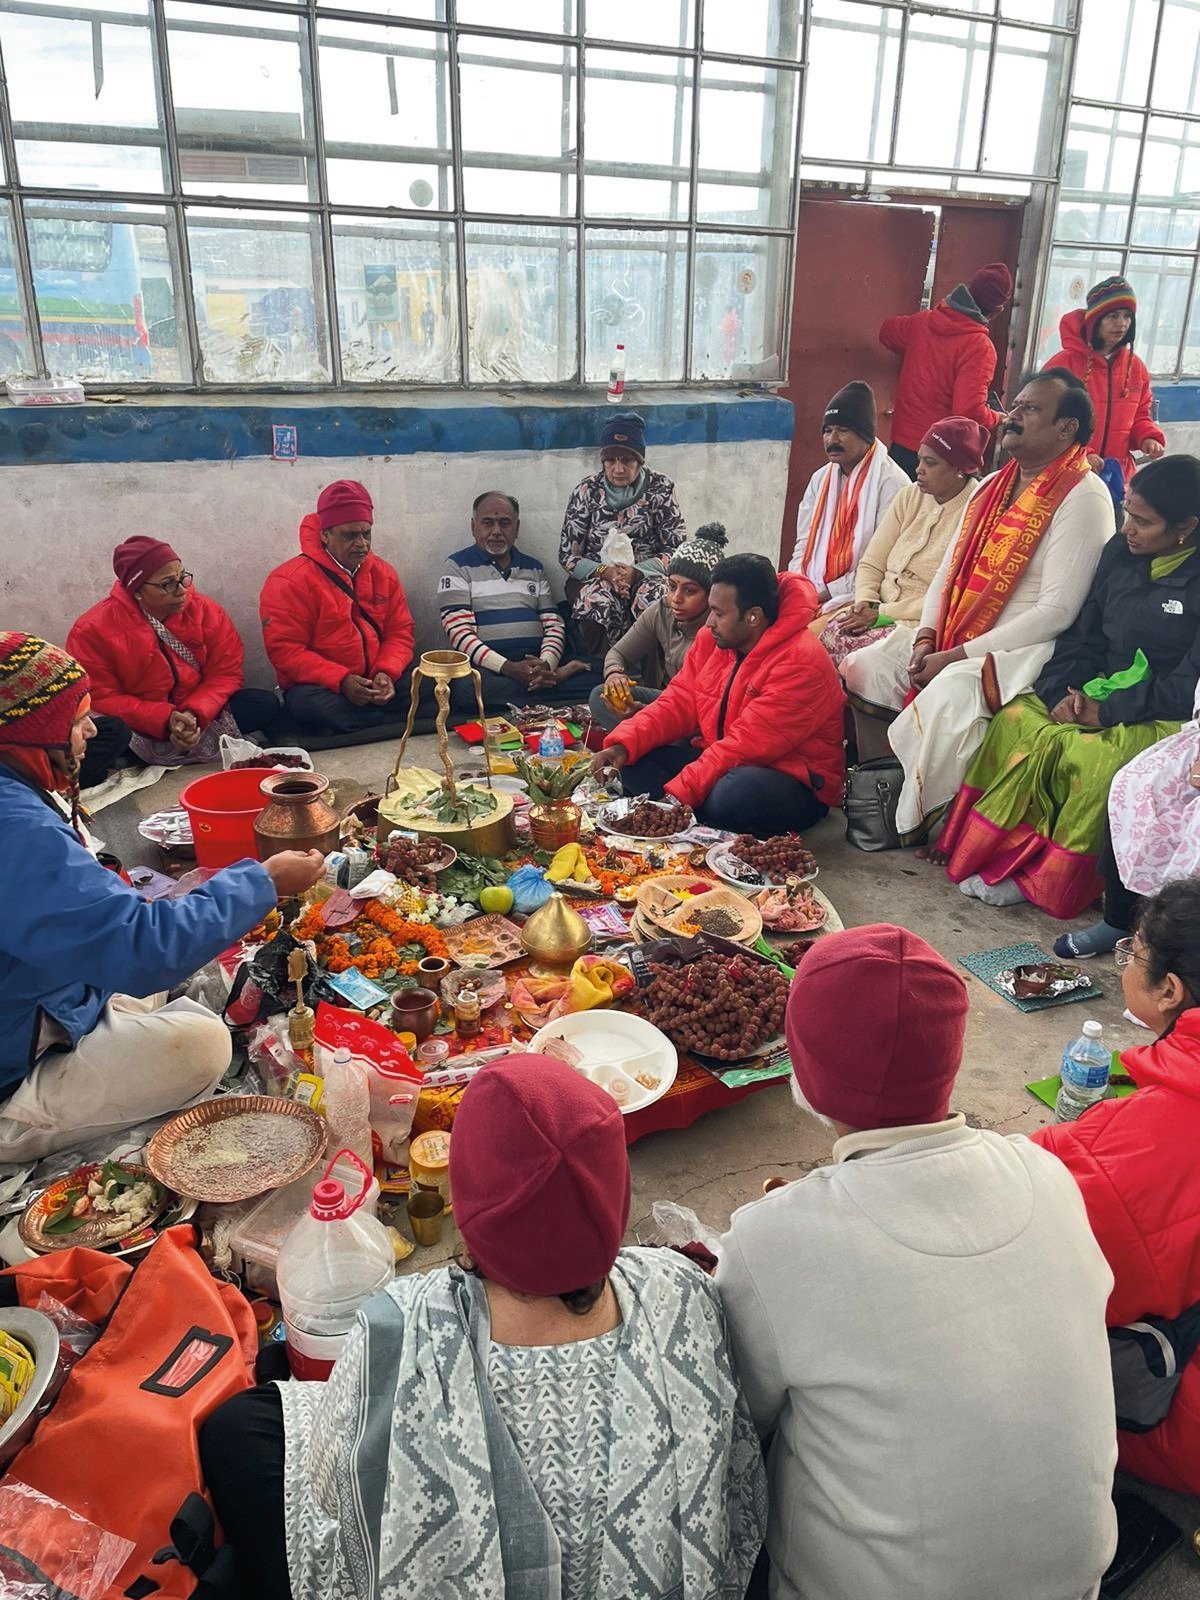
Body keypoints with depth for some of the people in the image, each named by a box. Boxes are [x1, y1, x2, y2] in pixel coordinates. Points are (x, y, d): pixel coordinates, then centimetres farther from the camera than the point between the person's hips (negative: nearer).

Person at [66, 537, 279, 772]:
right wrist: (165, 719, -28)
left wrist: (195, 714, -25)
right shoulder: (93, 631, -14)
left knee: (265, 705, -15)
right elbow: (101, 698, -16)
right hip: (137, 728, -4)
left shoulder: (207, 611, -6)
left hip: (196, 715, 4)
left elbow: (225, 673, -5)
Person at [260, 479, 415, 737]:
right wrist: (340, 680, -26)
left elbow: (400, 632, 7)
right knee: (311, 705, -39)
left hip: (378, 684, 4)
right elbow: (285, 650, -14)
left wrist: (387, 673, -15)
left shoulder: (384, 573, 7)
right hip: (320, 687, -3)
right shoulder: (290, 581, -9)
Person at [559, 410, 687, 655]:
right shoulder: (586, 491, 2)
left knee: (657, 599, -35)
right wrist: (604, 571, -18)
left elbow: (677, 549, -2)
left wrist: (635, 571, -18)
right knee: (598, 603, -35)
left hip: (647, 575, 0)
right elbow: (567, 555, 2)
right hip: (596, 576, 0)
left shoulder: (660, 489, 1)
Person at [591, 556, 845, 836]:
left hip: (795, 782, -7)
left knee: (734, 792, -39)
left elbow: (745, 745, -28)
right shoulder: (713, 639, 0)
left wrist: (678, 793, -31)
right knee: (636, 762, -9)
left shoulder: (799, 663, -24)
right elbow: (677, 703, 0)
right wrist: (624, 744, -16)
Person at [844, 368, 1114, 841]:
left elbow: (1056, 612, -19)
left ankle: (914, 824, -17)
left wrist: (959, 656, -20)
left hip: (1027, 649, -9)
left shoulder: (1083, 498, -12)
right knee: (860, 670, -4)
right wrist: (925, 639, -3)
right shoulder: (993, 486, 14)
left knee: (949, 694, -36)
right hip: (951, 638, 9)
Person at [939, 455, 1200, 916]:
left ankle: (1049, 880, -15)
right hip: (1098, 691, 6)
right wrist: (1066, 690, -7)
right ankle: (1000, 855, -15)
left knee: (1093, 756, -33)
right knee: (1014, 719, -18)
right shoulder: (1120, 552, 6)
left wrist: (1106, 711, -18)